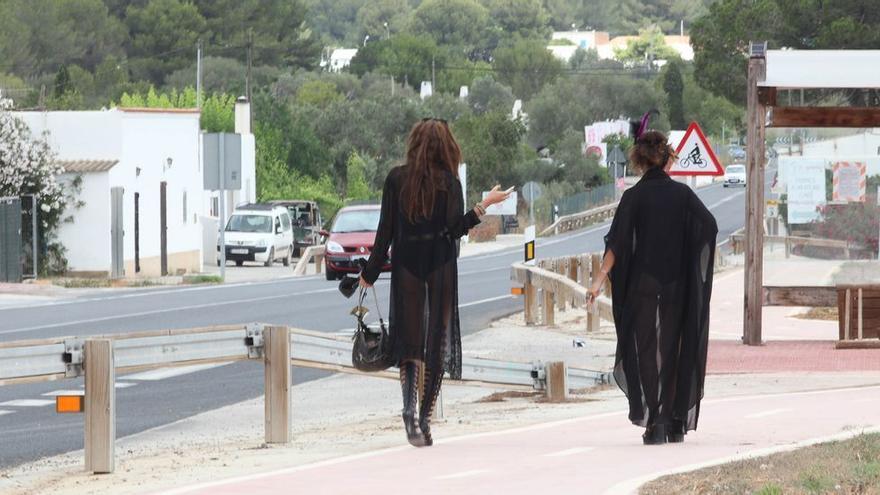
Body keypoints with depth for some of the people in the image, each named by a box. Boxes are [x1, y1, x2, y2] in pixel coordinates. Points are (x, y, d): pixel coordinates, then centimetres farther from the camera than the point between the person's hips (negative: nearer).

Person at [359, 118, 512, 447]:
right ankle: (425, 419, 4)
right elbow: (455, 229, -10)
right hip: (441, 268, -1)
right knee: (438, 342, 6)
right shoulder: (449, 182, -3)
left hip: (406, 266, 1)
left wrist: (371, 272, 8)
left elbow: (386, 231, 1)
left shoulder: (396, 178, 2)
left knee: (408, 339, 3)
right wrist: (484, 205, 0)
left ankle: (409, 408, -20)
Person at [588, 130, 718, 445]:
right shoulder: (682, 193, 0)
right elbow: (710, 226, -6)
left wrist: (600, 278, -10)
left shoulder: (633, 197, -5)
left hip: (642, 286, -2)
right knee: (672, 350, 13)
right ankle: (676, 423, 14)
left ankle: (654, 423, -7)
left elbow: (617, 242, -11)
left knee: (647, 352, 3)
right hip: (677, 287, 2)